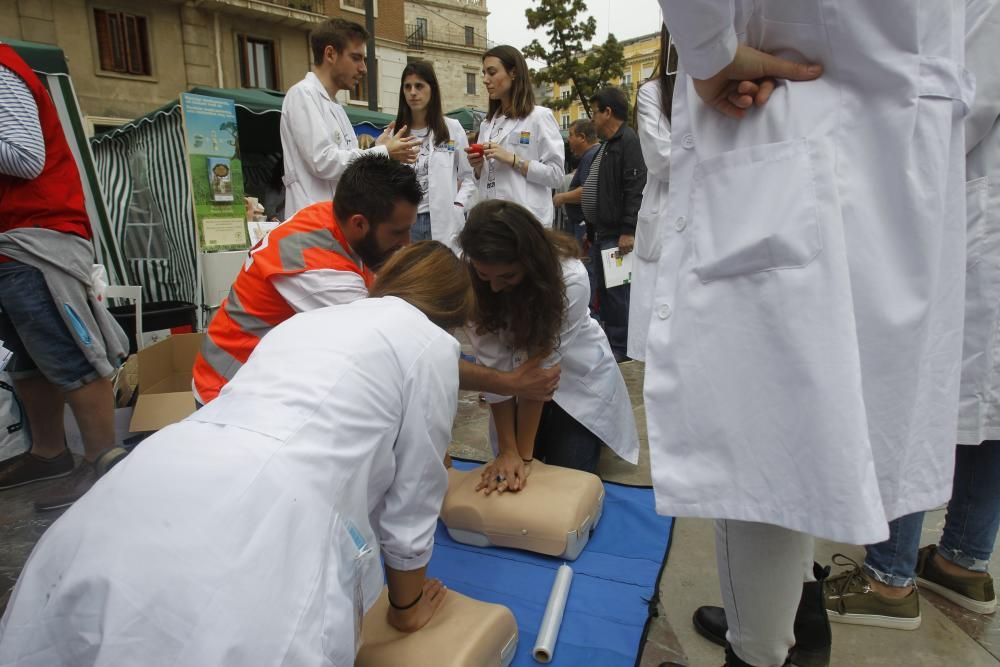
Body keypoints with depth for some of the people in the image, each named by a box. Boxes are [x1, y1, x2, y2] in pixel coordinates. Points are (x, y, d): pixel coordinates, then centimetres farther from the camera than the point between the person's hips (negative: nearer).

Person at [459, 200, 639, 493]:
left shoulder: (570, 278, -34)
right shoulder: (469, 282, -26)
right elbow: (494, 366, -24)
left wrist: (525, 455, -24)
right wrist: (508, 450, -24)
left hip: (578, 379, -2)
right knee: (513, 486, 7)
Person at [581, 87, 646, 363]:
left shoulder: (629, 141, -13)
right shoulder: (607, 145, 19)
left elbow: (636, 188, -22)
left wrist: (628, 231, -25)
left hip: (617, 235, -10)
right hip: (602, 233, 10)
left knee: (617, 292, -3)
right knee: (602, 291, 15)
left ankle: (621, 348, 7)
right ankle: (608, 342, 26)